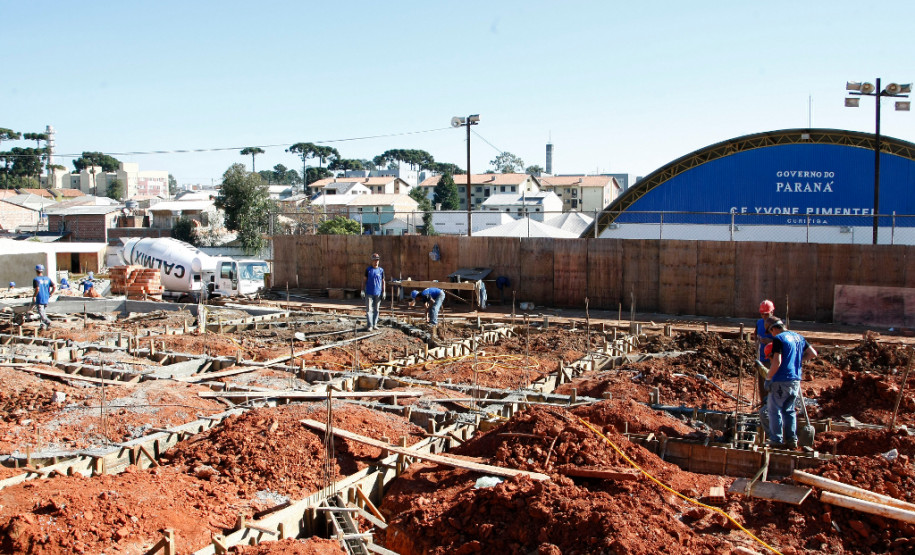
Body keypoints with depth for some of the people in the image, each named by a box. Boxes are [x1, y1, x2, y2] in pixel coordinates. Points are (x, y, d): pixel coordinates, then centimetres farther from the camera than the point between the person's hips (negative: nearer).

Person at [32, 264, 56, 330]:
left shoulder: (36, 279, -9)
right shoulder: (47, 279, 8)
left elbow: (37, 288, -23)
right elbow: (54, 286, 1)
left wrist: (34, 296, -11)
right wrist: (50, 294, 10)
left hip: (39, 299, -6)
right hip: (46, 299, 6)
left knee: (41, 313, -8)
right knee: (44, 312, 16)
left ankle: (48, 322, -28)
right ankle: (43, 325, 18)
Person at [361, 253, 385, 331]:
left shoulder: (381, 270, 5)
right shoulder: (368, 269, 1)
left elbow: (383, 281, 8)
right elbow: (364, 280, 6)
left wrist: (384, 292, 4)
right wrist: (362, 291, 1)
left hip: (378, 293, 2)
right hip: (369, 293, -2)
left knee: (376, 310, 8)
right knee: (369, 309, -5)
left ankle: (374, 324, 18)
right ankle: (369, 326, -4)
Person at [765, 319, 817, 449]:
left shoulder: (778, 339, -12)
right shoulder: (799, 337, 10)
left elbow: (777, 362, -20)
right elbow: (813, 353, 16)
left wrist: (768, 377, -11)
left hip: (781, 381, -7)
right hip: (796, 380, 7)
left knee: (775, 411, 4)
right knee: (789, 410, 17)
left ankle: (776, 440, 4)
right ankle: (792, 440, 14)